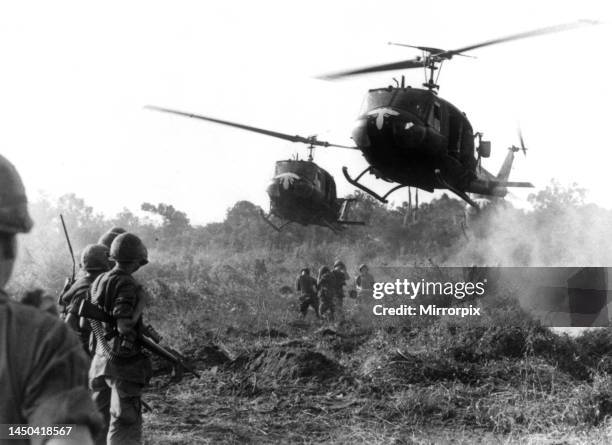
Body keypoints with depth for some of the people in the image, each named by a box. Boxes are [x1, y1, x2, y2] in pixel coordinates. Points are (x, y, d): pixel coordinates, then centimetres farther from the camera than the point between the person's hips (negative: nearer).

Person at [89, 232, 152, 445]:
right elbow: (124, 325, -25)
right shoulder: (127, 285, -17)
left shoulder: (98, 282, 8)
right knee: (125, 421, -2)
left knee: (101, 419, 17)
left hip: (102, 359, 8)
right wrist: (141, 304, -12)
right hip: (125, 362, -8)